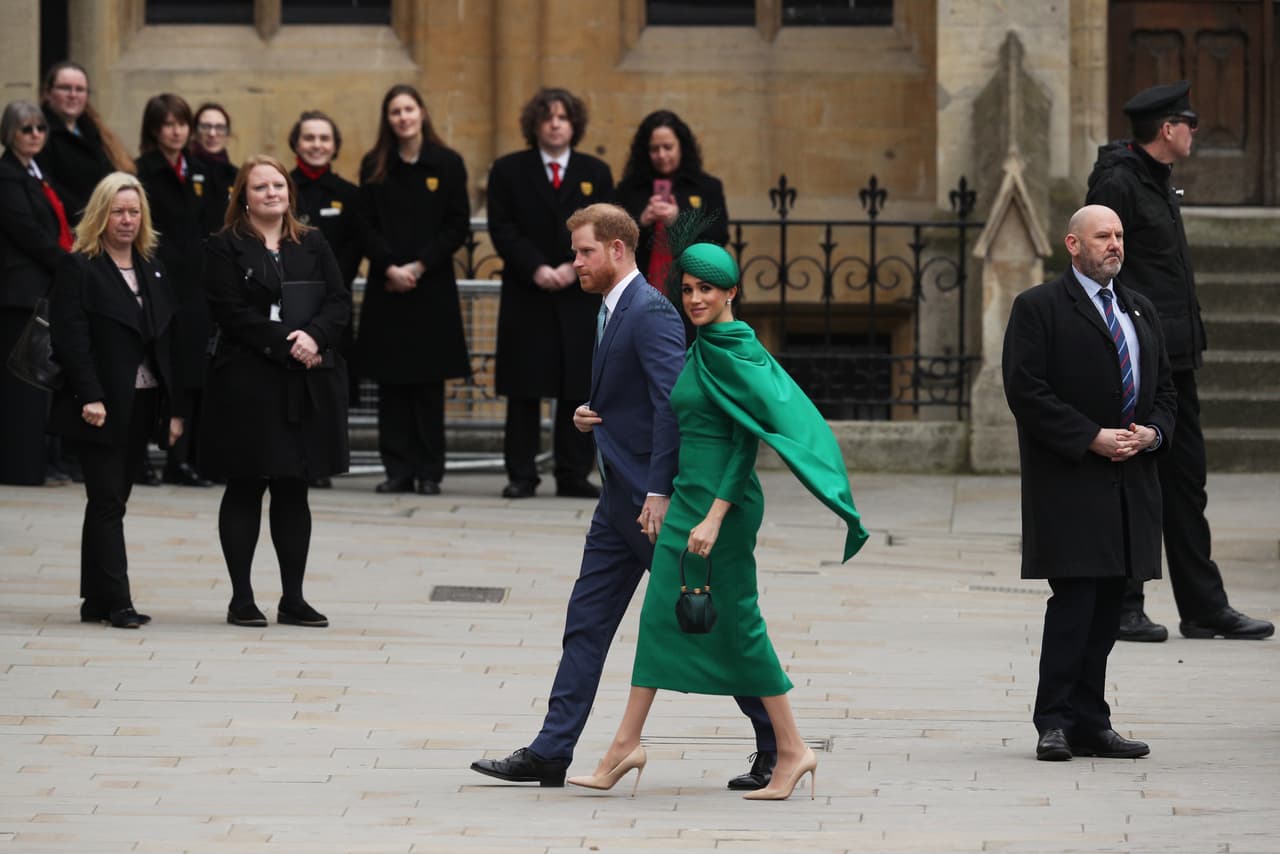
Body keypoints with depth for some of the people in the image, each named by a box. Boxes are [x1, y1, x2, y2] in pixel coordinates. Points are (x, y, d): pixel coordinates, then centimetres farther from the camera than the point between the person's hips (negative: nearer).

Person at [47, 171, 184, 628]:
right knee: (108, 501, -7)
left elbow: (168, 342, 12)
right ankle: (116, 602, -9)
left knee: (111, 501, 9)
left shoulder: (152, 269, 14)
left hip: (143, 404, 6)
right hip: (101, 408, -6)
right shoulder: (79, 268, -5)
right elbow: (71, 338, -13)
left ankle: (97, 600, 12)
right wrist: (91, 397, -22)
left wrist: (175, 407, 7)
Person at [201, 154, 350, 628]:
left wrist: (313, 336, -15)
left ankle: (293, 598, 11)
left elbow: (340, 304, 5)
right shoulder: (225, 248, -1)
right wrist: (287, 345, -17)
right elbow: (233, 314, -11)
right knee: (245, 489, 1)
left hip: (308, 384, 4)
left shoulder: (313, 245, 13)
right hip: (247, 381, -4)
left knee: (293, 491, 7)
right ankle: (241, 598, 6)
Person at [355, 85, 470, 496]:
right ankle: (398, 469, 6)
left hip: (432, 286, -2)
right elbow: (367, 226, 3)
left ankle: (429, 472, 5)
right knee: (391, 381, 2)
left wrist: (419, 266, -10)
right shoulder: (374, 166, 6)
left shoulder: (448, 164, 1)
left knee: (429, 382, 0)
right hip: (387, 287, 2)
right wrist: (390, 267, -11)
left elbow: (458, 225, -2)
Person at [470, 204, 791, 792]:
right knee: (586, 623, 8)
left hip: (653, 499, -10)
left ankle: (776, 744, 6)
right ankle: (551, 752, 9)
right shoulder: (613, 310, 15)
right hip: (622, 500, 10)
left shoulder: (650, 313, -16)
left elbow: (673, 403, -23)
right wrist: (591, 415, 4)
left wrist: (658, 494, -25)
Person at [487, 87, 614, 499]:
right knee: (524, 389, 0)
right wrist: (536, 269, -14)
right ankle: (521, 475, 4)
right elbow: (502, 229, -2)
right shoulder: (508, 171, 5)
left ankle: (574, 475, 7)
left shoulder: (595, 173, 10)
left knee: (579, 387, 2)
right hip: (526, 295, -1)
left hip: (581, 296, 1)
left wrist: (573, 267, -12)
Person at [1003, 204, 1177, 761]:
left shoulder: (1140, 311, 18)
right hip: (1069, 483, -6)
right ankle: (1055, 724, -7)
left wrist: (1153, 432, -2)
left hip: (1130, 482, 6)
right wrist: (1091, 438, -16)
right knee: (1074, 601, -11)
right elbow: (1025, 391, -11)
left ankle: (1090, 724, 10)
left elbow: (1164, 387, 20)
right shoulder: (1038, 308, -3)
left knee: (1106, 608, 6)